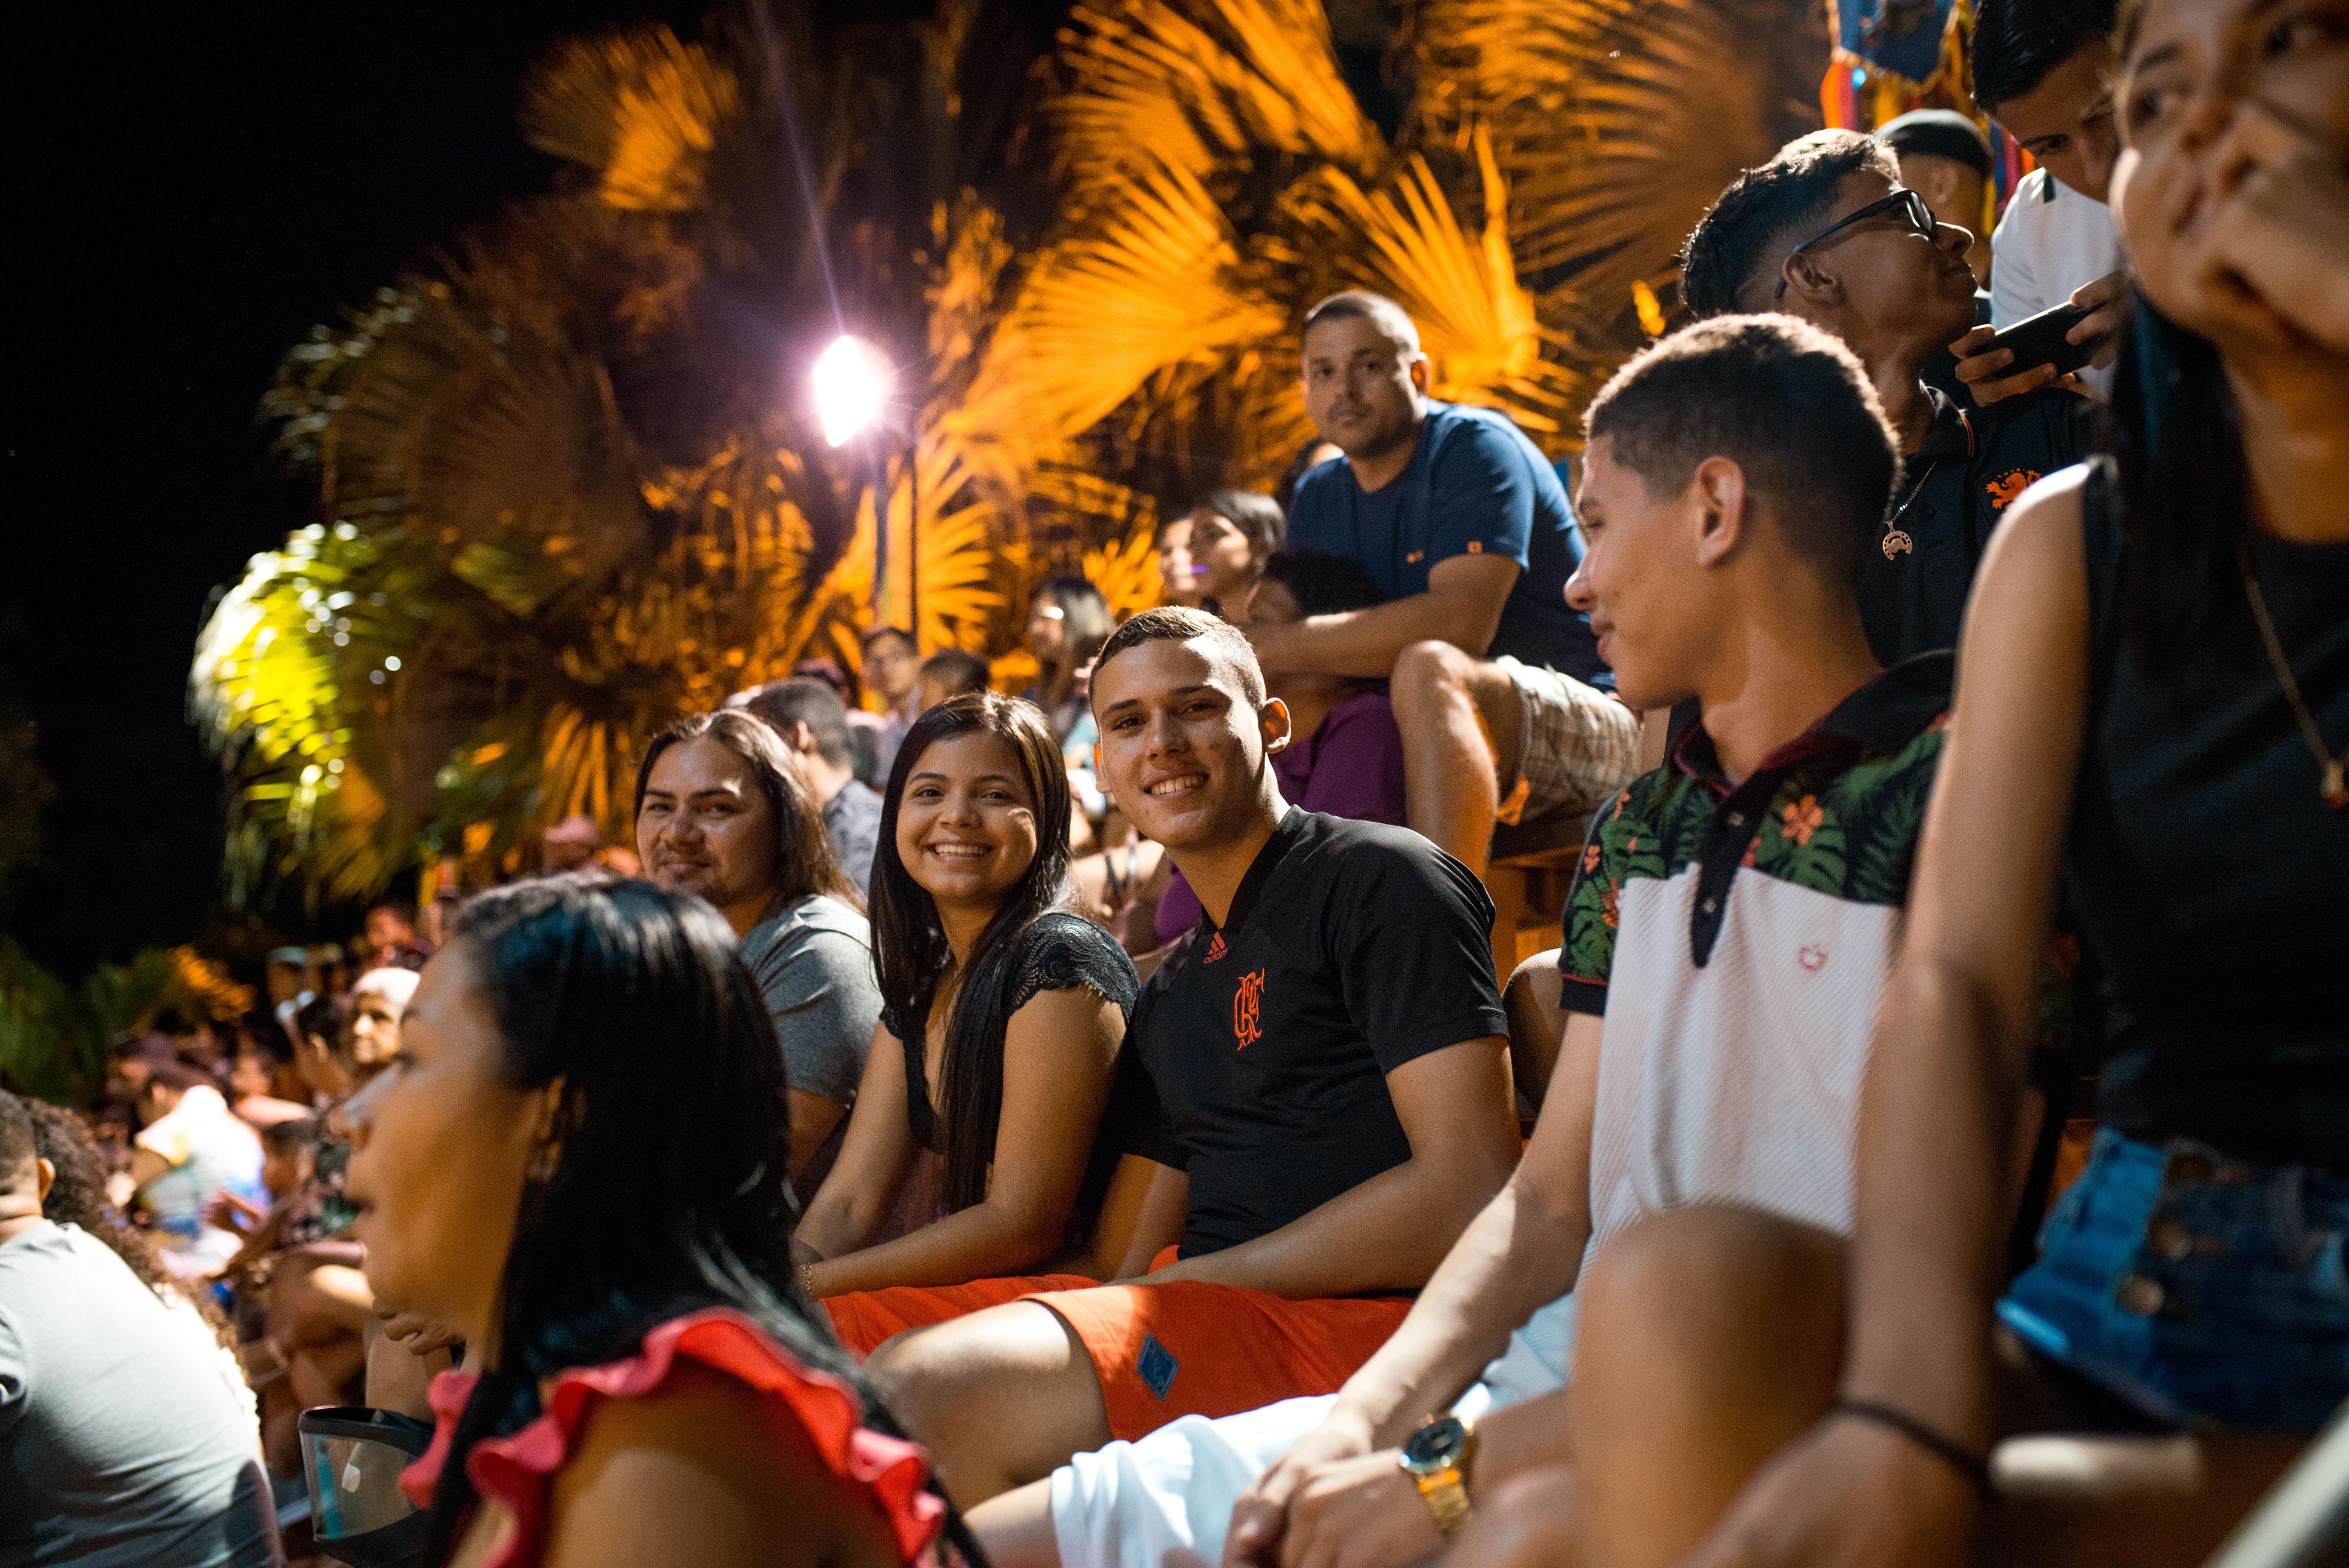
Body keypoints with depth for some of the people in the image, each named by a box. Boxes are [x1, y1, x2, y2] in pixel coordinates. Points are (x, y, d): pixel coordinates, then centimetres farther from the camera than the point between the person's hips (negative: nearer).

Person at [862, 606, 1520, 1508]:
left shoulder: (1381, 877, -1)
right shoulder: (1173, 992, 25)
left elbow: (1467, 1192, -12)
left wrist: (1190, 1282, -11)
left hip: (1361, 1327, -8)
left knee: (922, 1394, -28)